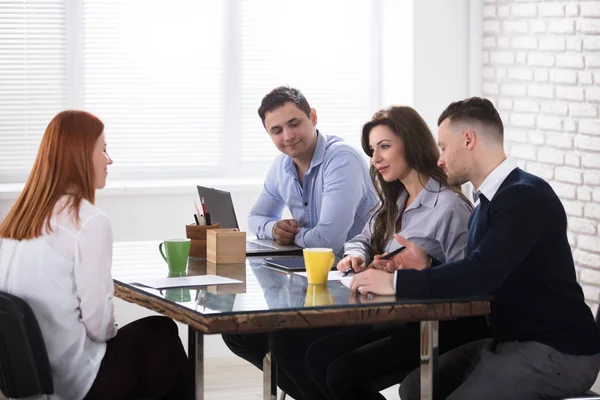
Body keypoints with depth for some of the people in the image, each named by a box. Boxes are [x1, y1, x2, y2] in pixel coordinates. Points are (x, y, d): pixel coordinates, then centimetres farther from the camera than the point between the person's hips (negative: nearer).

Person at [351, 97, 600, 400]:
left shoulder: (526, 197, -18)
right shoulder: (490, 200, 13)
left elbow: (481, 274, -28)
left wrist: (395, 282, -24)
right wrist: (427, 267, -1)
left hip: (557, 352, -9)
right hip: (511, 340, 9)